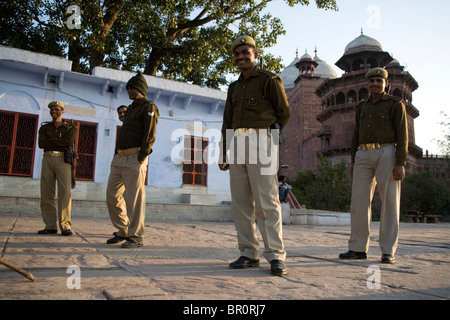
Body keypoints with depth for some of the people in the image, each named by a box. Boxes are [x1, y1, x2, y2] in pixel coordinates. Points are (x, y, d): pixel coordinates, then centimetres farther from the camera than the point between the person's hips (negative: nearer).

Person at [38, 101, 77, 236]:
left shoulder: (70, 128, 10)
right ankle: (50, 226, 3)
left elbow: (68, 141, -10)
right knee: (47, 193, -2)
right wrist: (60, 144, -5)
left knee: (65, 192, -14)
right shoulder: (44, 127, 17)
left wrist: (50, 140, -3)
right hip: (47, 159, 3)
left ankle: (65, 226, -13)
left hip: (63, 160, -3)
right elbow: (41, 143, 0)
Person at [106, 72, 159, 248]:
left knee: (134, 199, -7)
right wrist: (116, 155, 16)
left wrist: (141, 158, -20)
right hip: (119, 158, 9)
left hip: (134, 158, -9)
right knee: (112, 195, 8)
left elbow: (149, 135, -12)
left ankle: (136, 237, 1)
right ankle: (123, 231, 18)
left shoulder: (148, 107, -1)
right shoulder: (131, 109, 26)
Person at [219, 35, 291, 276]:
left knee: (266, 200, -10)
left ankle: (275, 255, -6)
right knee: (240, 202, 4)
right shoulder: (234, 87, 24)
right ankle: (249, 254, 10)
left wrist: (268, 134, 3)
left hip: (259, 142, -6)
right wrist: (223, 152, 15)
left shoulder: (269, 80, 5)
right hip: (236, 143, 7)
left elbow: (284, 112, 4)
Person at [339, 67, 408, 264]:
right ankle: (358, 248, 6)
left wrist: (400, 163, -14)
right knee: (359, 201, -1)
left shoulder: (396, 104, 2)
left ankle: (388, 251, 4)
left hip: (387, 154, -5)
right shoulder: (362, 107, 19)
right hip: (363, 155, 5)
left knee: (390, 202, -3)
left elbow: (402, 135, -5)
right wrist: (353, 161, 11)